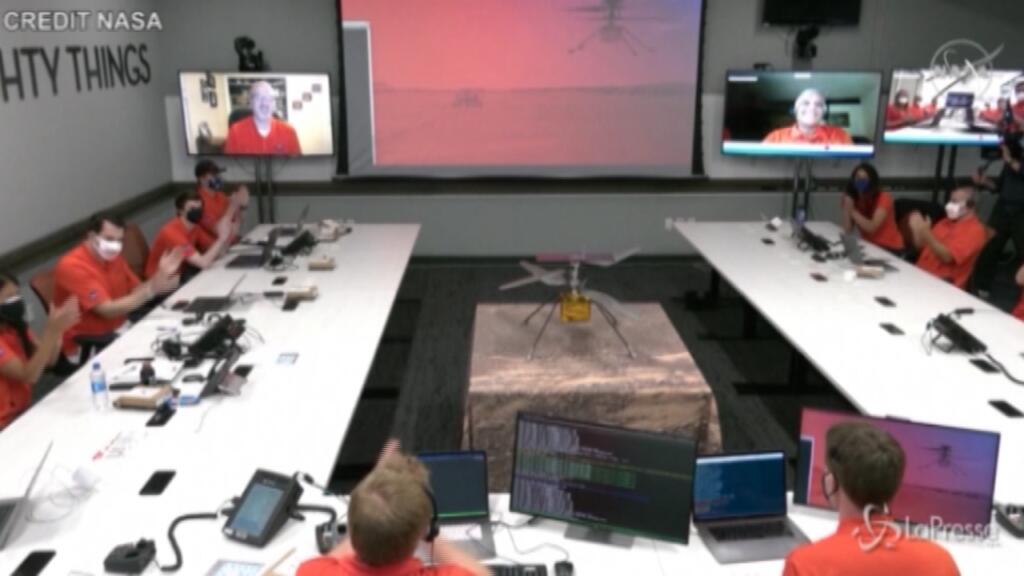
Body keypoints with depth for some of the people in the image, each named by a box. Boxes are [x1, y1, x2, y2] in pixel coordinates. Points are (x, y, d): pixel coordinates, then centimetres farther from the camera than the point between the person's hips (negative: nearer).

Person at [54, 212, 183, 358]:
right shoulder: (72, 266, -20)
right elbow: (108, 310, -26)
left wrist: (160, 276, -13)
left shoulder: (112, 256, 3)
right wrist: (152, 289, -30)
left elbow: (136, 293, 5)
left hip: (119, 330, 7)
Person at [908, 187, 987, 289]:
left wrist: (925, 233, -25)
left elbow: (947, 256, -19)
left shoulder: (974, 230, -7)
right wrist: (917, 231, -2)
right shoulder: (946, 222, 17)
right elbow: (921, 247, 18)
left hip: (944, 283, -8)